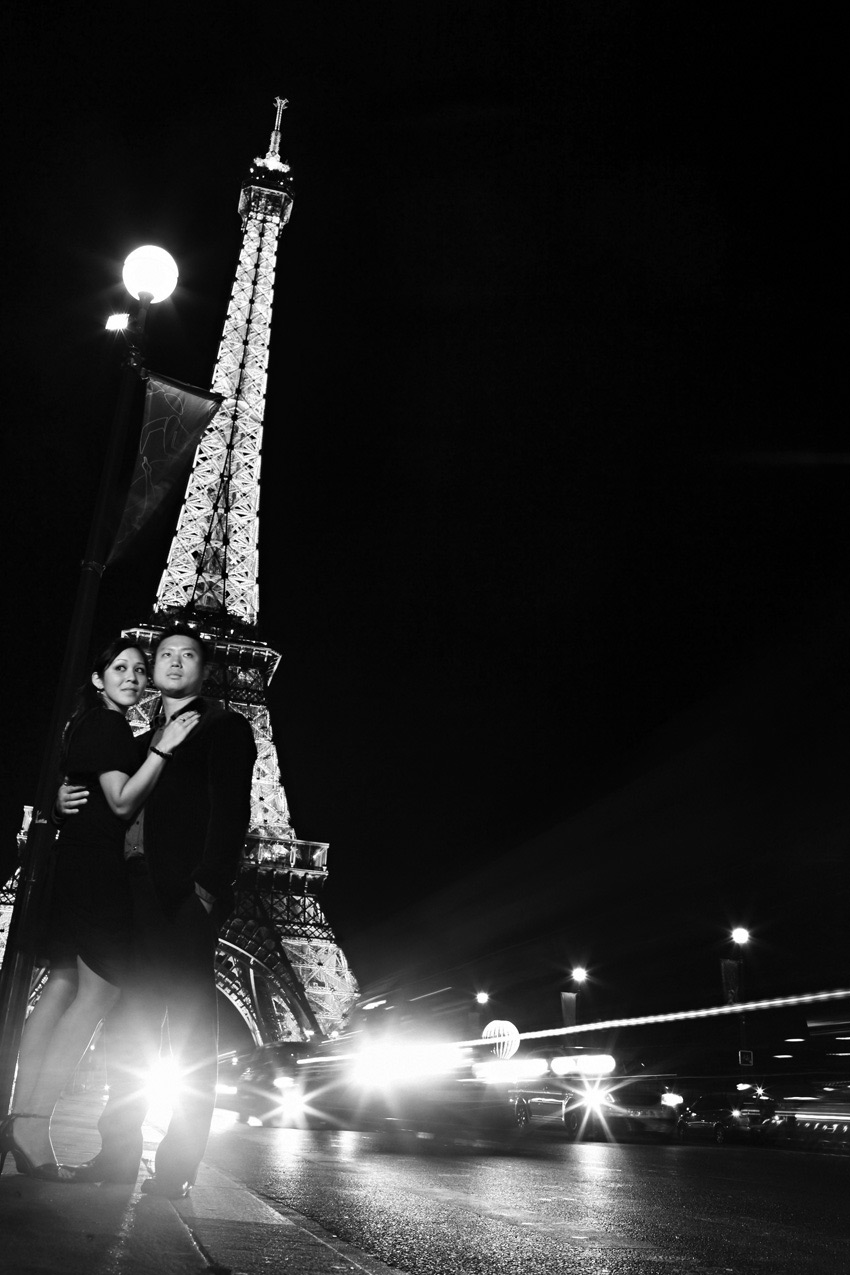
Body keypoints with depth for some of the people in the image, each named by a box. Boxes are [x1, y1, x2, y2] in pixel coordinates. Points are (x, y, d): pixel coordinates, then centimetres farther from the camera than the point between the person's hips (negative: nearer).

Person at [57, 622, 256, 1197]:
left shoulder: (224, 727, 4)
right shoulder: (146, 738, 25)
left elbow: (231, 809, -8)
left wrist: (209, 884, -19)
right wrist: (73, 801, 2)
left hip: (187, 895, -7)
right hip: (139, 893, 7)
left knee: (190, 1025, -4)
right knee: (128, 1021, 7)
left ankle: (179, 1163, 1)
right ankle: (119, 1151, 15)